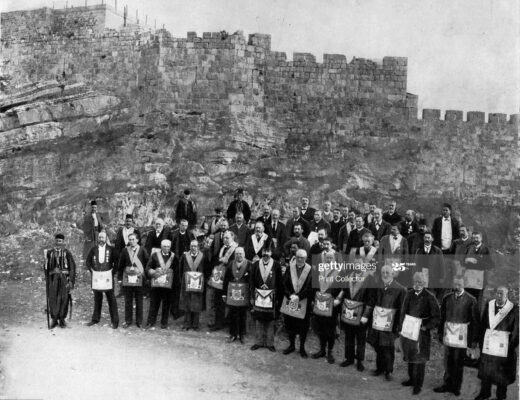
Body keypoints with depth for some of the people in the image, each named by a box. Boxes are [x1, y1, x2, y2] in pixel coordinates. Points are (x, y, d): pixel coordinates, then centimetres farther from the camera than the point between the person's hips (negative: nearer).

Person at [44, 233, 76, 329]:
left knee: (64, 299, -1)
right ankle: (54, 319, 10)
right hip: (53, 278, 1)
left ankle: (62, 319, 12)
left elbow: (72, 267, 1)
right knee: (52, 299, -2)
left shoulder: (67, 253, 2)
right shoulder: (49, 253, 8)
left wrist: (71, 281, -5)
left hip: (64, 277, -1)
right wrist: (47, 280, 6)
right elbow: (46, 267, 11)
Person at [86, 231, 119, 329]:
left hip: (107, 276, -2)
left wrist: (113, 271, -2)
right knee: (97, 298, 11)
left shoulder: (110, 249, -1)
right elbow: (87, 261, 17)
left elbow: (116, 261, 4)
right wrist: (92, 270, 8)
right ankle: (95, 318, 21)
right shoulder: (93, 249, 6)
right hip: (96, 276, 3)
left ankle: (115, 321, 2)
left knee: (111, 298, -2)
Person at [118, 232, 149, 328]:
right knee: (128, 301, 8)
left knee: (139, 301, 5)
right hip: (127, 279, 2)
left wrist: (145, 276, -2)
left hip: (138, 278, -1)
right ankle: (128, 321, 17)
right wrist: (120, 277, 3)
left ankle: (139, 321, 15)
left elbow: (148, 263, 1)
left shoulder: (142, 250, -2)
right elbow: (121, 265, 6)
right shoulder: (125, 250, 4)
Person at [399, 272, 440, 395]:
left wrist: (427, 327, -13)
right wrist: (402, 325, 2)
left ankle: (418, 385, 14)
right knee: (409, 356, 15)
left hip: (421, 332, -4)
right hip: (408, 330, 4)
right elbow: (403, 311, 9)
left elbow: (436, 317, -7)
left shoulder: (429, 297, -12)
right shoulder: (409, 294, 1)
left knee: (420, 360, 3)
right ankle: (412, 379, 31)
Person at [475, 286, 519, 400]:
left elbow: (516, 331, -6)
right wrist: (481, 340, 4)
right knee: (486, 368, 13)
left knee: (502, 372, 7)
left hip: (503, 345, -4)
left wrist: (512, 345, -7)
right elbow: (483, 324, 6)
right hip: (488, 343, 4)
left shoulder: (513, 309, -9)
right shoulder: (489, 305, 3)